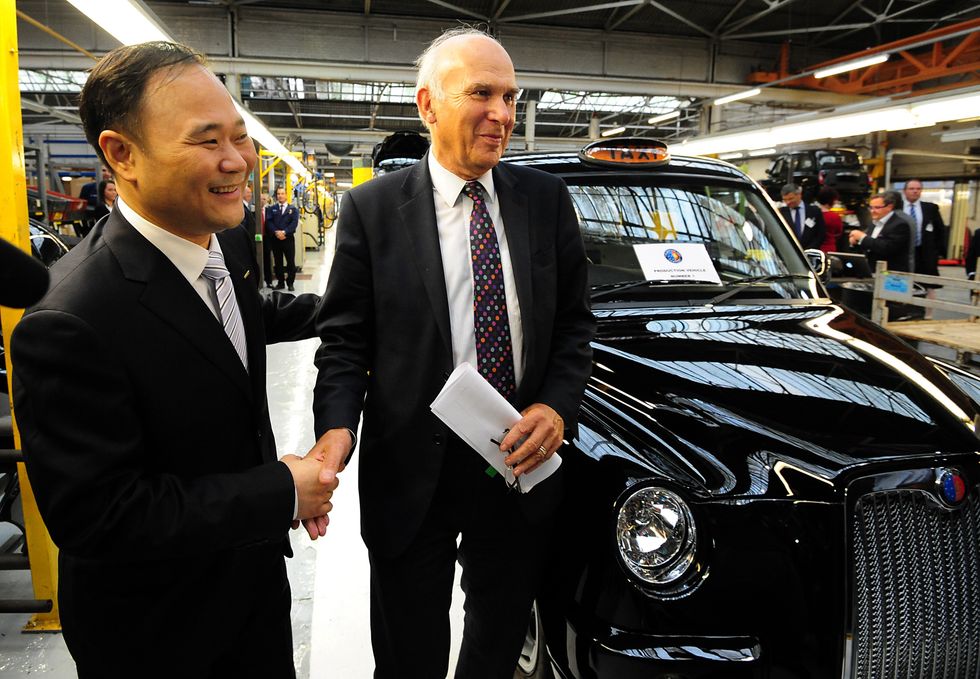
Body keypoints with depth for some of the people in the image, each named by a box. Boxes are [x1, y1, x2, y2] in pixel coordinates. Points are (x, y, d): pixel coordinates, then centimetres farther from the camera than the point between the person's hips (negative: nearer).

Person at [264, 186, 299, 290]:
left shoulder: (293, 209, 8)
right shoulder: (271, 209, 11)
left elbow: (294, 223, -5)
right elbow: (268, 222, -1)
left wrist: (284, 232, -17)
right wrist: (276, 232, -18)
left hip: (288, 238, -1)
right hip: (275, 239, 2)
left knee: (291, 261, -1)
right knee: (278, 262, 6)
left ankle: (290, 283, 8)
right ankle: (280, 282, 13)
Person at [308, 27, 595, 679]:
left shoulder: (546, 198, 1)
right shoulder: (373, 208, -6)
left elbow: (575, 320, 4)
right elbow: (345, 338, -5)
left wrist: (558, 405, -12)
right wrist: (336, 425, -22)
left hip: (523, 460, 3)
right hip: (411, 471, -2)